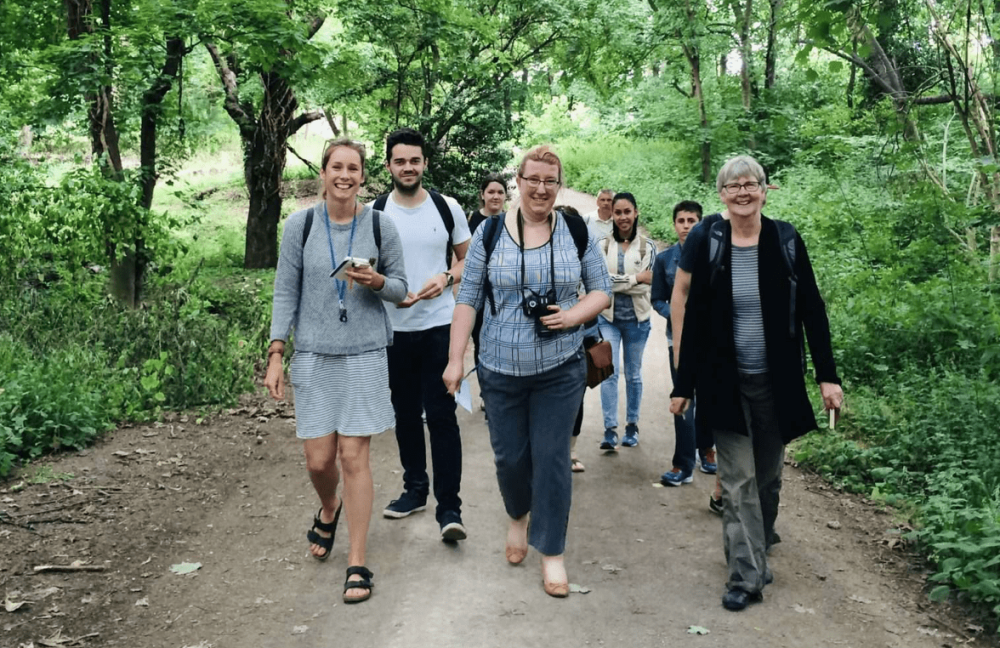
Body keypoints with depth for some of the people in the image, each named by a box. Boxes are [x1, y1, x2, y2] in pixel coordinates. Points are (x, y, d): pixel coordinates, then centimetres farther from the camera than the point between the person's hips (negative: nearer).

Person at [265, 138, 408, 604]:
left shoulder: (380, 226, 0)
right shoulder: (300, 225, 0)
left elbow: (400, 288, 7)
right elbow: (285, 292, 2)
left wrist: (376, 281, -15)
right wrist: (275, 355, -3)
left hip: (365, 354, -1)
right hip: (313, 355, 1)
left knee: (354, 456, -2)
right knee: (318, 458, 3)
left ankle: (357, 561, 10)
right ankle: (329, 510, 40)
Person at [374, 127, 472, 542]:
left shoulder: (448, 208, 0)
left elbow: (467, 258, 9)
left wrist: (445, 279, -12)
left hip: (439, 325, -2)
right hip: (394, 328, 2)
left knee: (441, 415, -6)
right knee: (406, 414, 13)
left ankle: (449, 508, -1)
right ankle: (415, 488, 30)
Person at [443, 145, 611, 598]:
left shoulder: (577, 233, 0)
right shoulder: (490, 233, -2)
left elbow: (602, 288, 7)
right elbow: (468, 298, 0)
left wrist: (574, 314, -13)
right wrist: (456, 358, -5)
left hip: (560, 370, 0)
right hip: (501, 369, 0)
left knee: (552, 458, 2)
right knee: (509, 456, 10)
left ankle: (551, 552, 17)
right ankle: (518, 517, 43)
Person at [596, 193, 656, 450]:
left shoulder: (647, 246, 0)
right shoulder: (602, 245, -2)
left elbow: (647, 285, -6)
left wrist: (616, 282, -12)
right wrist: (636, 278, -12)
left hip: (637, 319, 1)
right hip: (608, 317, -1)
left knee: (633, 374, 11)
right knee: (610, 371, -9)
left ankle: (632, 426, 23)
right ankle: (610, 429, -6)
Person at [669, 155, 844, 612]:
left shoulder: (786, 240, -3)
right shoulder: (708, 243, -4)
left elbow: (812, 311, 0)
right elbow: (694, 317, -1)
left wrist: (827, 376, -6)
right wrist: (683, 385, -1)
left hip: (776, 382, 1)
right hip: (727, 383, -1)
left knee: (768, 475, 14)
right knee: (738, 481, -1)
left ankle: (758, 547, 39)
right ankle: (747, 576, 7)